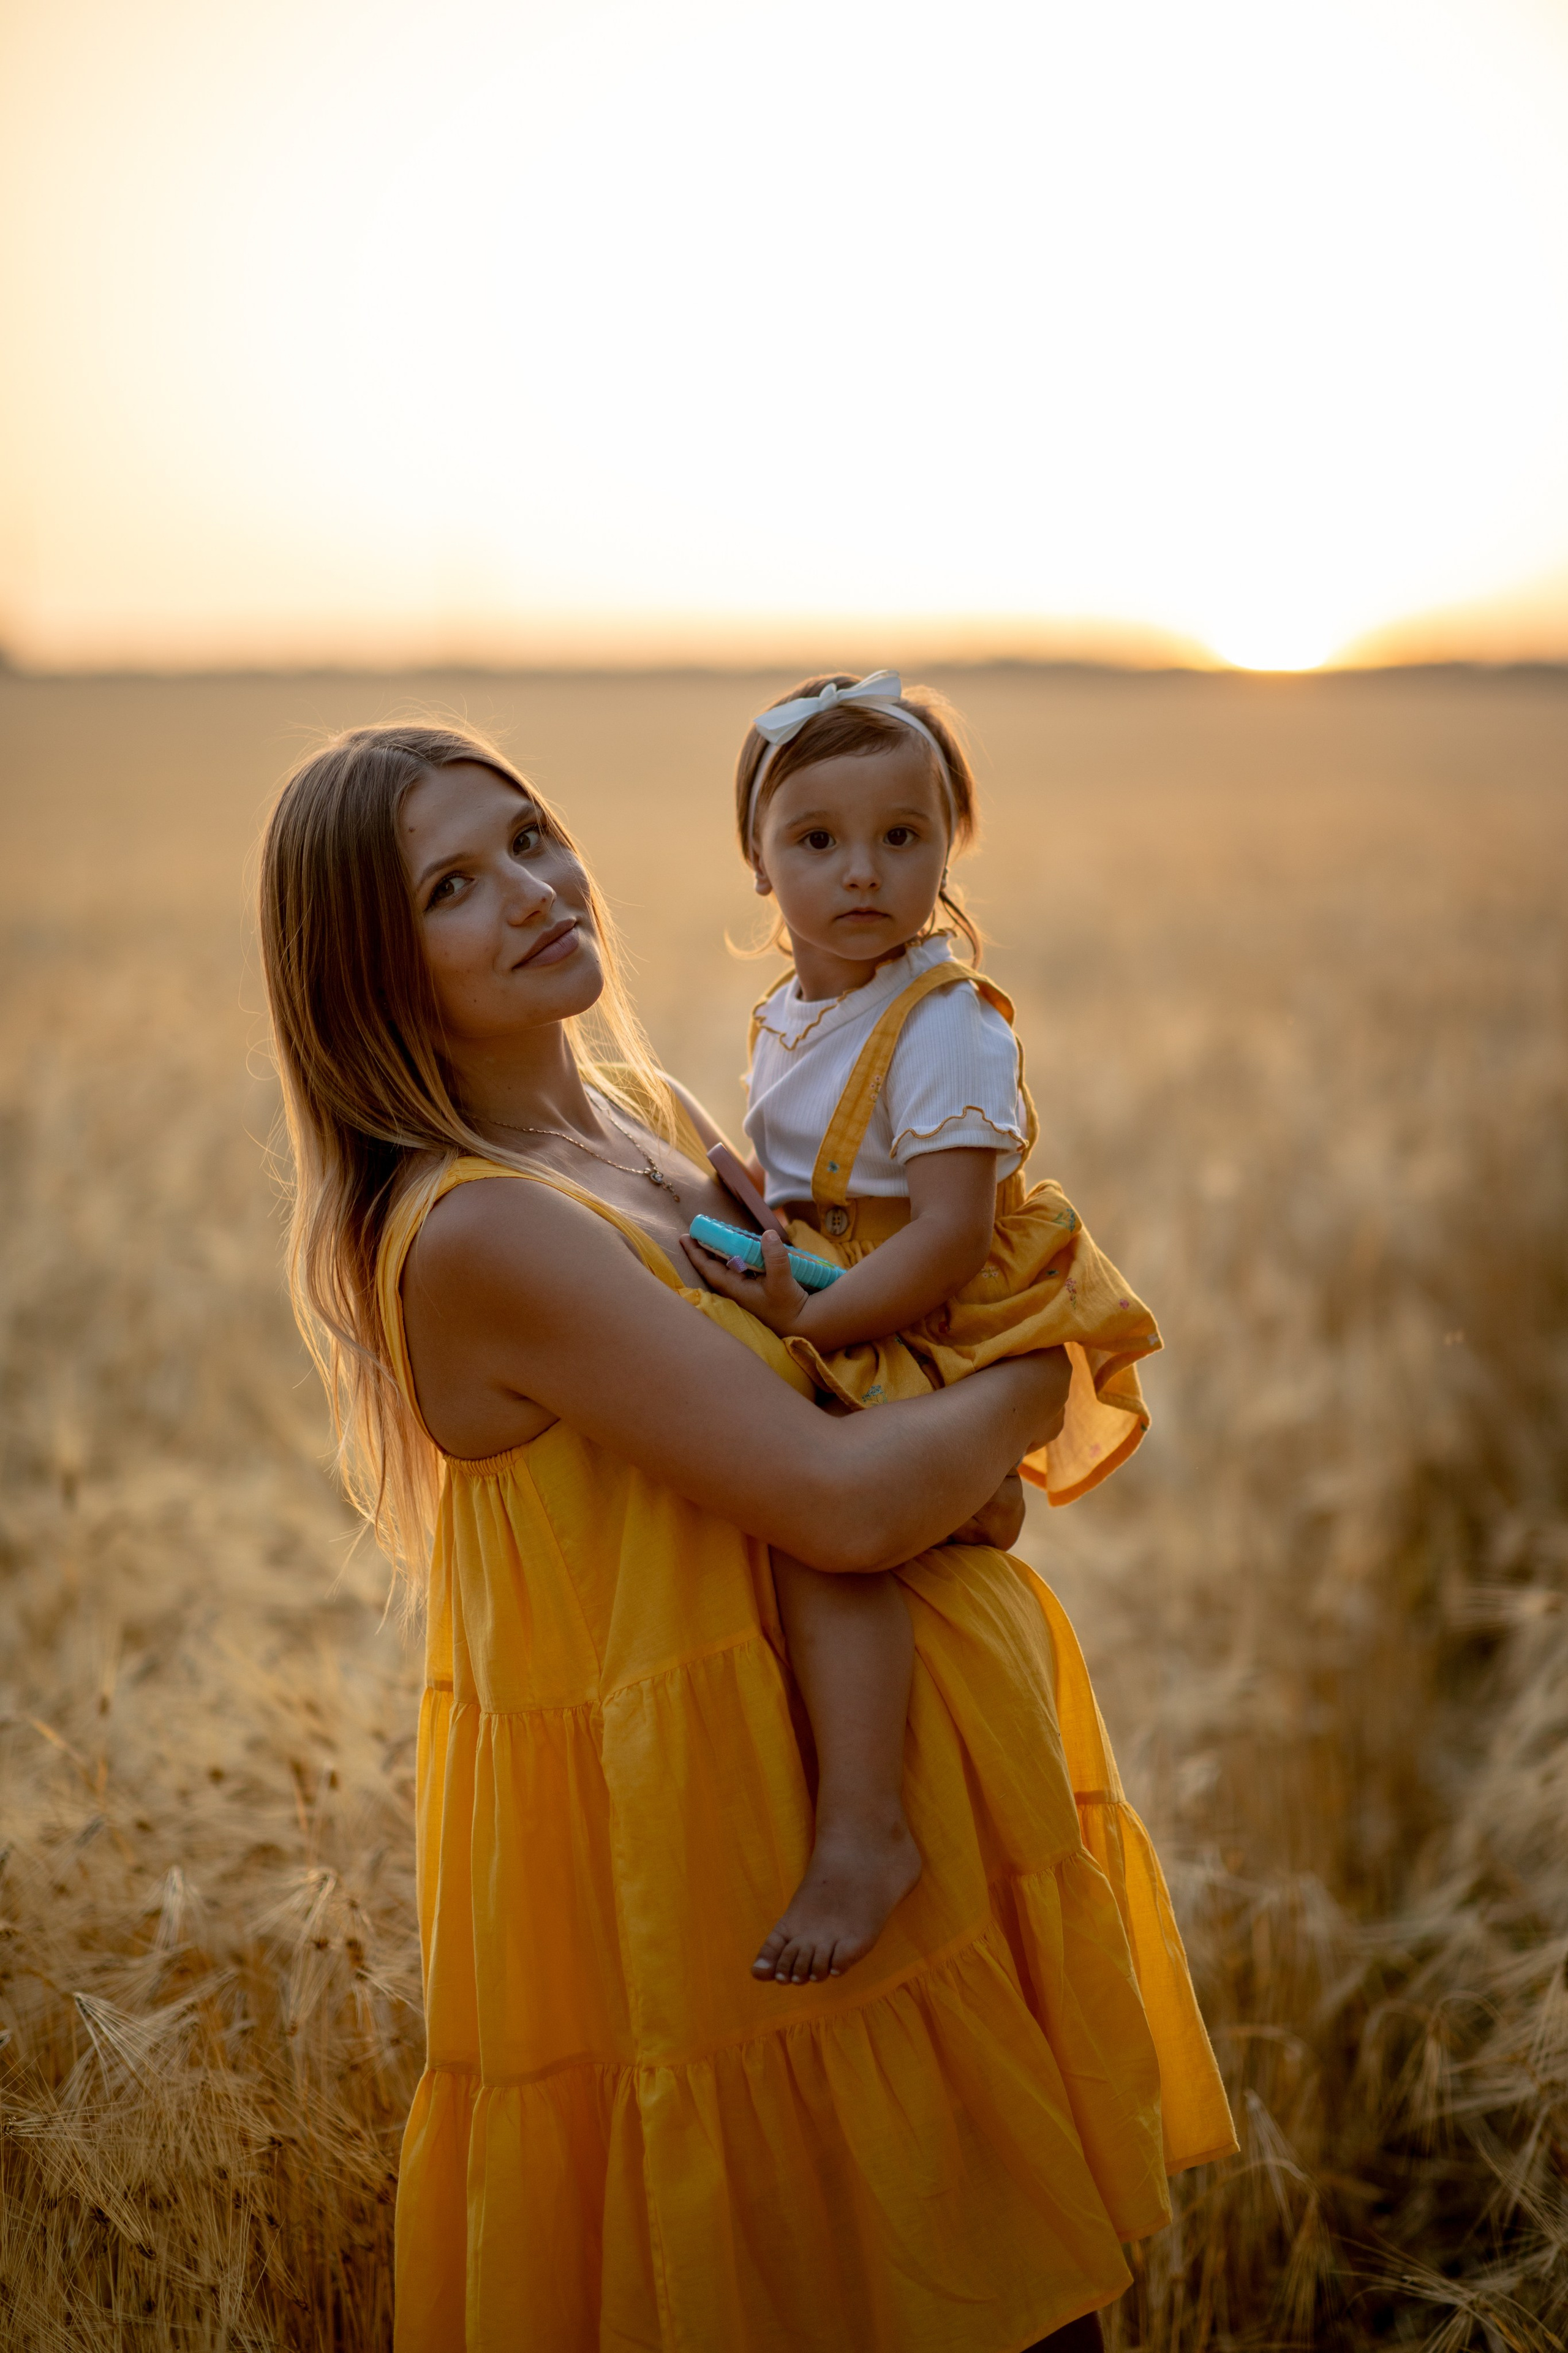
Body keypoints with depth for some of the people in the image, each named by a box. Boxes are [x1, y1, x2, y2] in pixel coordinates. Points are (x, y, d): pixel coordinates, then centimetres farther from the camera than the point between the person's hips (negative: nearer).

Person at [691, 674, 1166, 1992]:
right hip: (828, 1330, 10)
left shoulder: (948, 1024, -17)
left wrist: (810, 1321, -23)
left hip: (933, 1340, -10)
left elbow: (949, 1240, -23)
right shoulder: (788, 1017, 10)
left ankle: (864, 1832, -28)